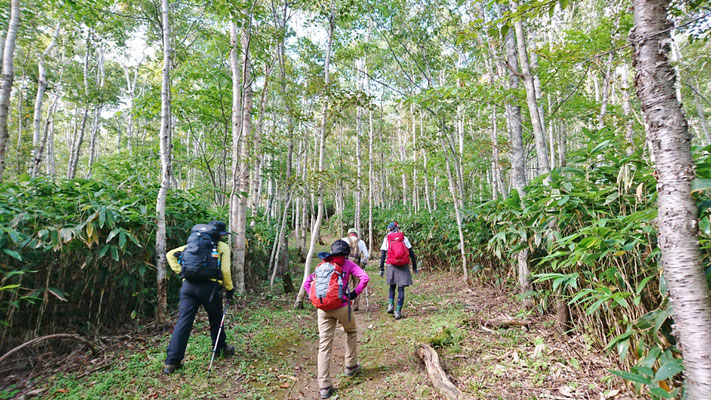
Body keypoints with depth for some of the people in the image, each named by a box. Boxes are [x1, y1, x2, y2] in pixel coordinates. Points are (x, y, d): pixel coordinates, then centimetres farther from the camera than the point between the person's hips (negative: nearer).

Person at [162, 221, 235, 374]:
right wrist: (230, 288, 9)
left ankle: (172, 362, 3)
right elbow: (225, 271, -2)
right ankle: (221, 349, 33)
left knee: (183, 322, 4)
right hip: (209, 286, -3)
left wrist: (180, 272, 11)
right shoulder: (223, 247, 7)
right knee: (216, 320, 16)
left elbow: (170, 254, 16)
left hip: (188, 285, 4)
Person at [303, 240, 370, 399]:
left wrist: (315, 299, 12)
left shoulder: (322, 265, 14)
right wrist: (355, 293, 2)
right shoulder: (347, 264, 3)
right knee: (351, 332, 26)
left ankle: (324, 387, 8)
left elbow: (306, 283, 13)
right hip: (341, 306, -3)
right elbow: (364, 278, -8)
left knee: (324, 345, 7)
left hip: (323, 308, 3)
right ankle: (351, 366, 37)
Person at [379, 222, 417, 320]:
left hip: (392, 266, 0)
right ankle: (398, 311, 1)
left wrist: (381, 269, 1)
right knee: (401, 288, 4)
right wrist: (414, 266, 9)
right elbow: (411, 253, 4)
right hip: (404, 267, 0)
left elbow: (383, 255, -1)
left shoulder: (387, 239, 4)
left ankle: (390, 305, 3)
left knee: (392, 286, 20)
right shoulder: (404, 238, 6)